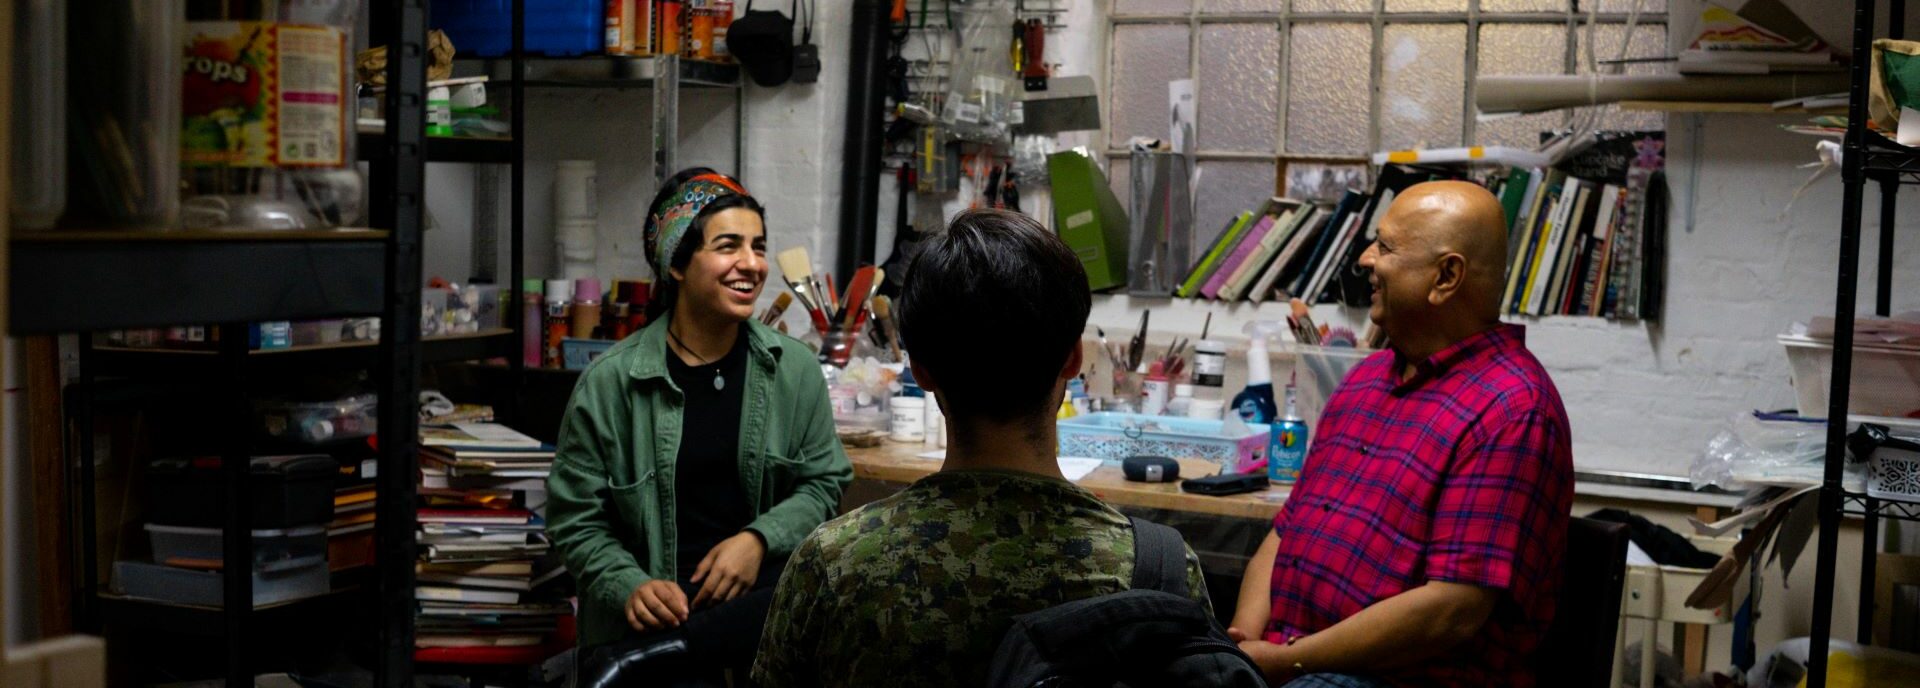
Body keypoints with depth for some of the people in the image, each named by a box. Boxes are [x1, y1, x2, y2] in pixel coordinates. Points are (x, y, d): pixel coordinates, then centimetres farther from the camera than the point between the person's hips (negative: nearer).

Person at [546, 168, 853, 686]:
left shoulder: (794, 370, 4)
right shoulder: (609, 382, -3)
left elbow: (824, 481, 9)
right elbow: (575, 517, 3)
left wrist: (760, 538, -9)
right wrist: (630, 586, -14)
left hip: (763, 588, 5)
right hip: (660, 607, -5)